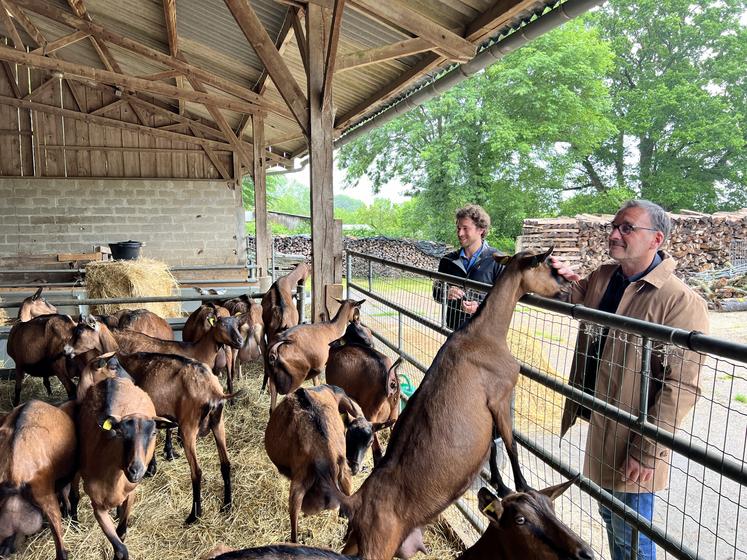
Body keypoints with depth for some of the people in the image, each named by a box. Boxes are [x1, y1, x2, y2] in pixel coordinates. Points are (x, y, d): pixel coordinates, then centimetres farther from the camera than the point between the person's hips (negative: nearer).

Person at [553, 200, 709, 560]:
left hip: (632, 439, -7)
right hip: (598, 423, 7)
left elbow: (680, 387, -22)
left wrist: (648, 451, -21)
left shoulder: (682, 301, -21)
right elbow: (582, 307, 24)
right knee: (609, 516, 26)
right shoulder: (601, 277, 1)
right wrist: (569, 282, 1)